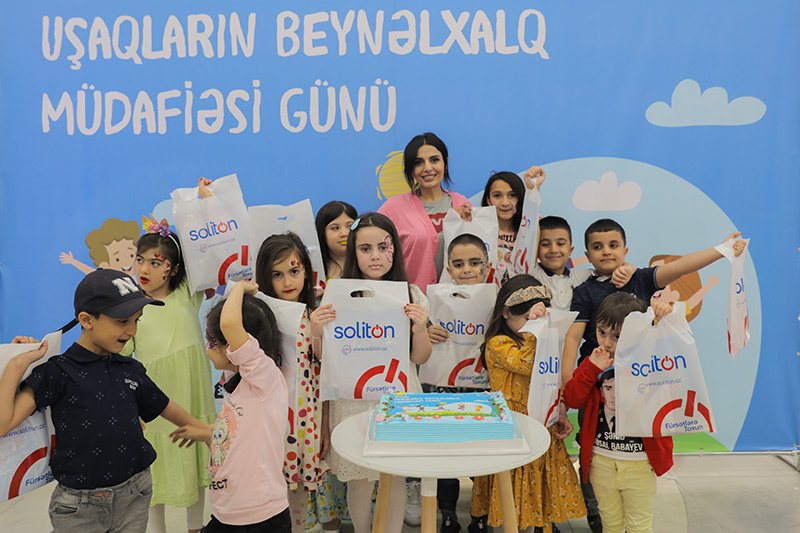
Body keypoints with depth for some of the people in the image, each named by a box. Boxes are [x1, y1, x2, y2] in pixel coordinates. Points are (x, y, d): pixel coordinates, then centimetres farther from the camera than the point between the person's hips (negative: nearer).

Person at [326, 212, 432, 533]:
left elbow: (420, 358, 3)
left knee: (396, 477, 11)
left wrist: (420, 327, -15)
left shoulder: (411, 295, 0)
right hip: (355, 397, -1)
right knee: (360, 479, 8)